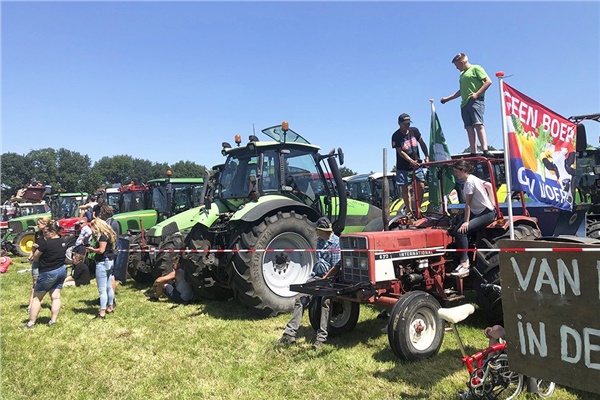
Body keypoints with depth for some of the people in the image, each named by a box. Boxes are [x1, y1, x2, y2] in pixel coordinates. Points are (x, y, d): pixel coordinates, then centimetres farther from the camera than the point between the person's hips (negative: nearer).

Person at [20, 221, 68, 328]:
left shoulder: (45, 243, -19)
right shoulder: (63, 243, 2)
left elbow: (35, 257, -9)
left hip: (48, 273, -7)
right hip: (62, 270, 7)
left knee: (37, 297, 7)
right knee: (56, 297, 9)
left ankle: (31, 323, 12)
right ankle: (53, 320, 10)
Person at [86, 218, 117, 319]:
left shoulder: (103, 236, -17)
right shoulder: (109, 234, 12)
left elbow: (101, 250, -22)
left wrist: (92, 249, -6)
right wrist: (94, 249, 8)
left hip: (103, 262, -10)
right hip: (109, 261, 10)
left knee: (102, 289, -7)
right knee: (109, 287, 19)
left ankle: (102, 313, -4)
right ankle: (110, 307, 31)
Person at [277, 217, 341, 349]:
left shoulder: (336, 243, -11)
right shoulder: (319, 240, 13)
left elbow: (336, 267, -15)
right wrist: (316, 278, 16)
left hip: (330, 278, -7)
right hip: (316, 275, 7)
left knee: (325, 301, -29)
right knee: (300, 299, -6)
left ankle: (321, 338, -21)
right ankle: (290, 334, -5)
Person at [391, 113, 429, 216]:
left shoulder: (414, 130, 2)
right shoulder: (396, 136, -11)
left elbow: (422, 143, 12)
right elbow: (400, 152, -15)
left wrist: (427, 156, 2)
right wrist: (411, 161, -25)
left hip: (417, 165, 3)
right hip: (403, 167, -3)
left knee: (421, 187, -3)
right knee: (405, 189, 0)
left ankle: (418, 209, 11)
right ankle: (409, 210, 12)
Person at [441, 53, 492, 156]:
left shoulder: (476, 68, 5)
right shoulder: (462, 75, 27)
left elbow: (488, 81, -5)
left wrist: (477, 94, -14)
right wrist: (448, 98, 34)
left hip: (475, 101, -8)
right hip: (464, 103, 8)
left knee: (478, 125, -21)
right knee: (469, 128, -1)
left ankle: (485, 151, -30)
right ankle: (473, 153, -5)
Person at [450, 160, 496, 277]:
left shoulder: (469, 182, -17)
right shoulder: (473, 178, 10)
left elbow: (468, 204, -18)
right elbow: (489, 185, 19)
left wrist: (466, 222, -17)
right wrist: (492, 203, 18)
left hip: (487, 214, -10)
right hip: (477, 212, 10)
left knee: (461, 231, -27)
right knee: (455, 231, -4)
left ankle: (465, 264, -26)